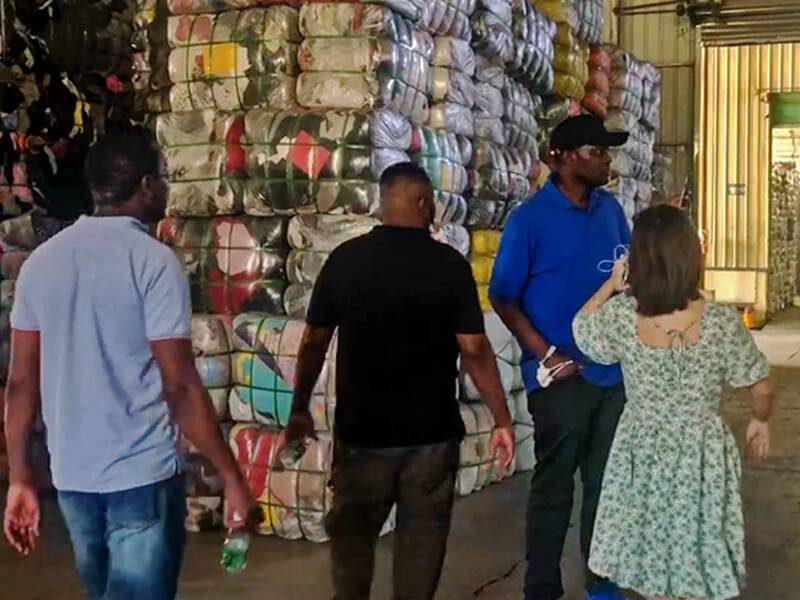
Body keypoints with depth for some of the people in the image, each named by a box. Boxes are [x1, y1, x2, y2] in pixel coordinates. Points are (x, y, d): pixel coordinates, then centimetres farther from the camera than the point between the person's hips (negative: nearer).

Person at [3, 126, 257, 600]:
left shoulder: (41, 261, 3)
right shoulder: (154, 261, -14)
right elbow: (180, 386, -17)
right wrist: (232, 476, -10)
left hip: (72, 477, 6)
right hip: (143, 476, -6)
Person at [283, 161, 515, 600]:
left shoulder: (344, 260, -4)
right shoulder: (449, 263, -9)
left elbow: (314, 343, 0)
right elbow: (474, 350, -11)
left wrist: (300, 409, 11)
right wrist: (502, 419, -3)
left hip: (361, 429, 1)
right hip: (431, 431, -1)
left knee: (351, 533, 17)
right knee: (421, 535, 13)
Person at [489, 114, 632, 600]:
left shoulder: (610, 209, 6)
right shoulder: (531, 218, -10)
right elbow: (503, 297, -9)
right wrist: (546, 354, -16)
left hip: (614, 369, 5)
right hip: (563, 374, -5)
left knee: (607, 479, 14)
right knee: (554, 484, 6)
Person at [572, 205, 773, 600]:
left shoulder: (621, 316, -16)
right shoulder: (722, 322, -19)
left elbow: (581, 328, 7)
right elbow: (761, 388, -5)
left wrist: (611, 285, 13)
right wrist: (760, 422, 14)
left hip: (642, 450, 1)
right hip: (701, 454, -1)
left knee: (654, 563, 19)